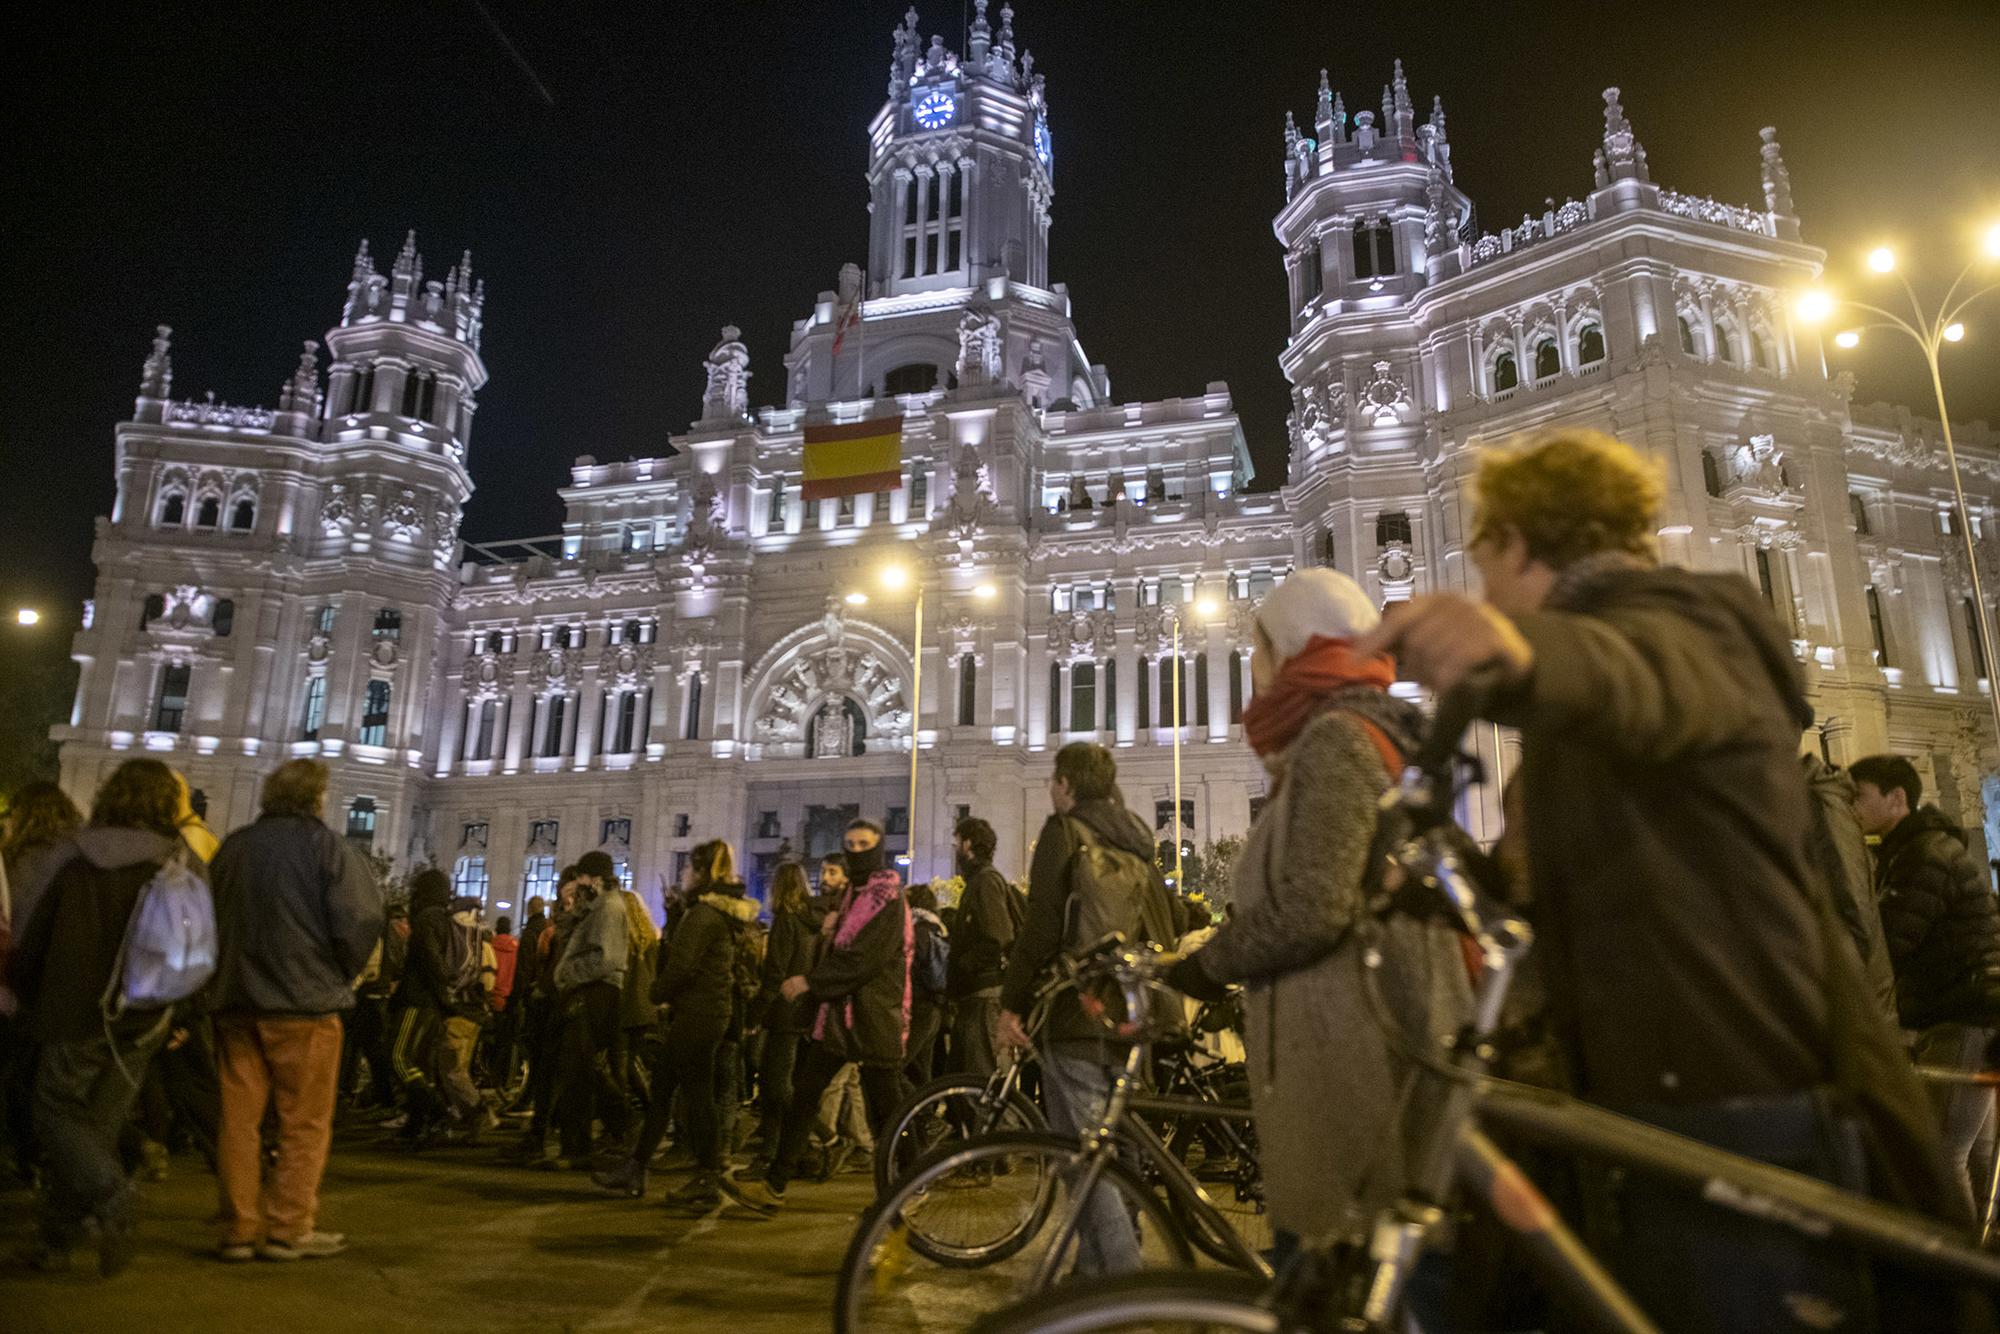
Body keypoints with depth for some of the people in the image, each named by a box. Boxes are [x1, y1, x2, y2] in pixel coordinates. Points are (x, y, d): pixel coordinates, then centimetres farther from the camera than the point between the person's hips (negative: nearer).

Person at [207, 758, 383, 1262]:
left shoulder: (232, 846, 8)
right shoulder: (323, 844, -8)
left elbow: (210, 917, 15)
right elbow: (359, 918, -16)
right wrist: (340, 973, 1)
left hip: (235, 999, 5)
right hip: (305, 1001, -5)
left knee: (240, 1119, 10)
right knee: (304, 1124, 4)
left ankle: (239, 1229, 14)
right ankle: (289, 1229, 6)